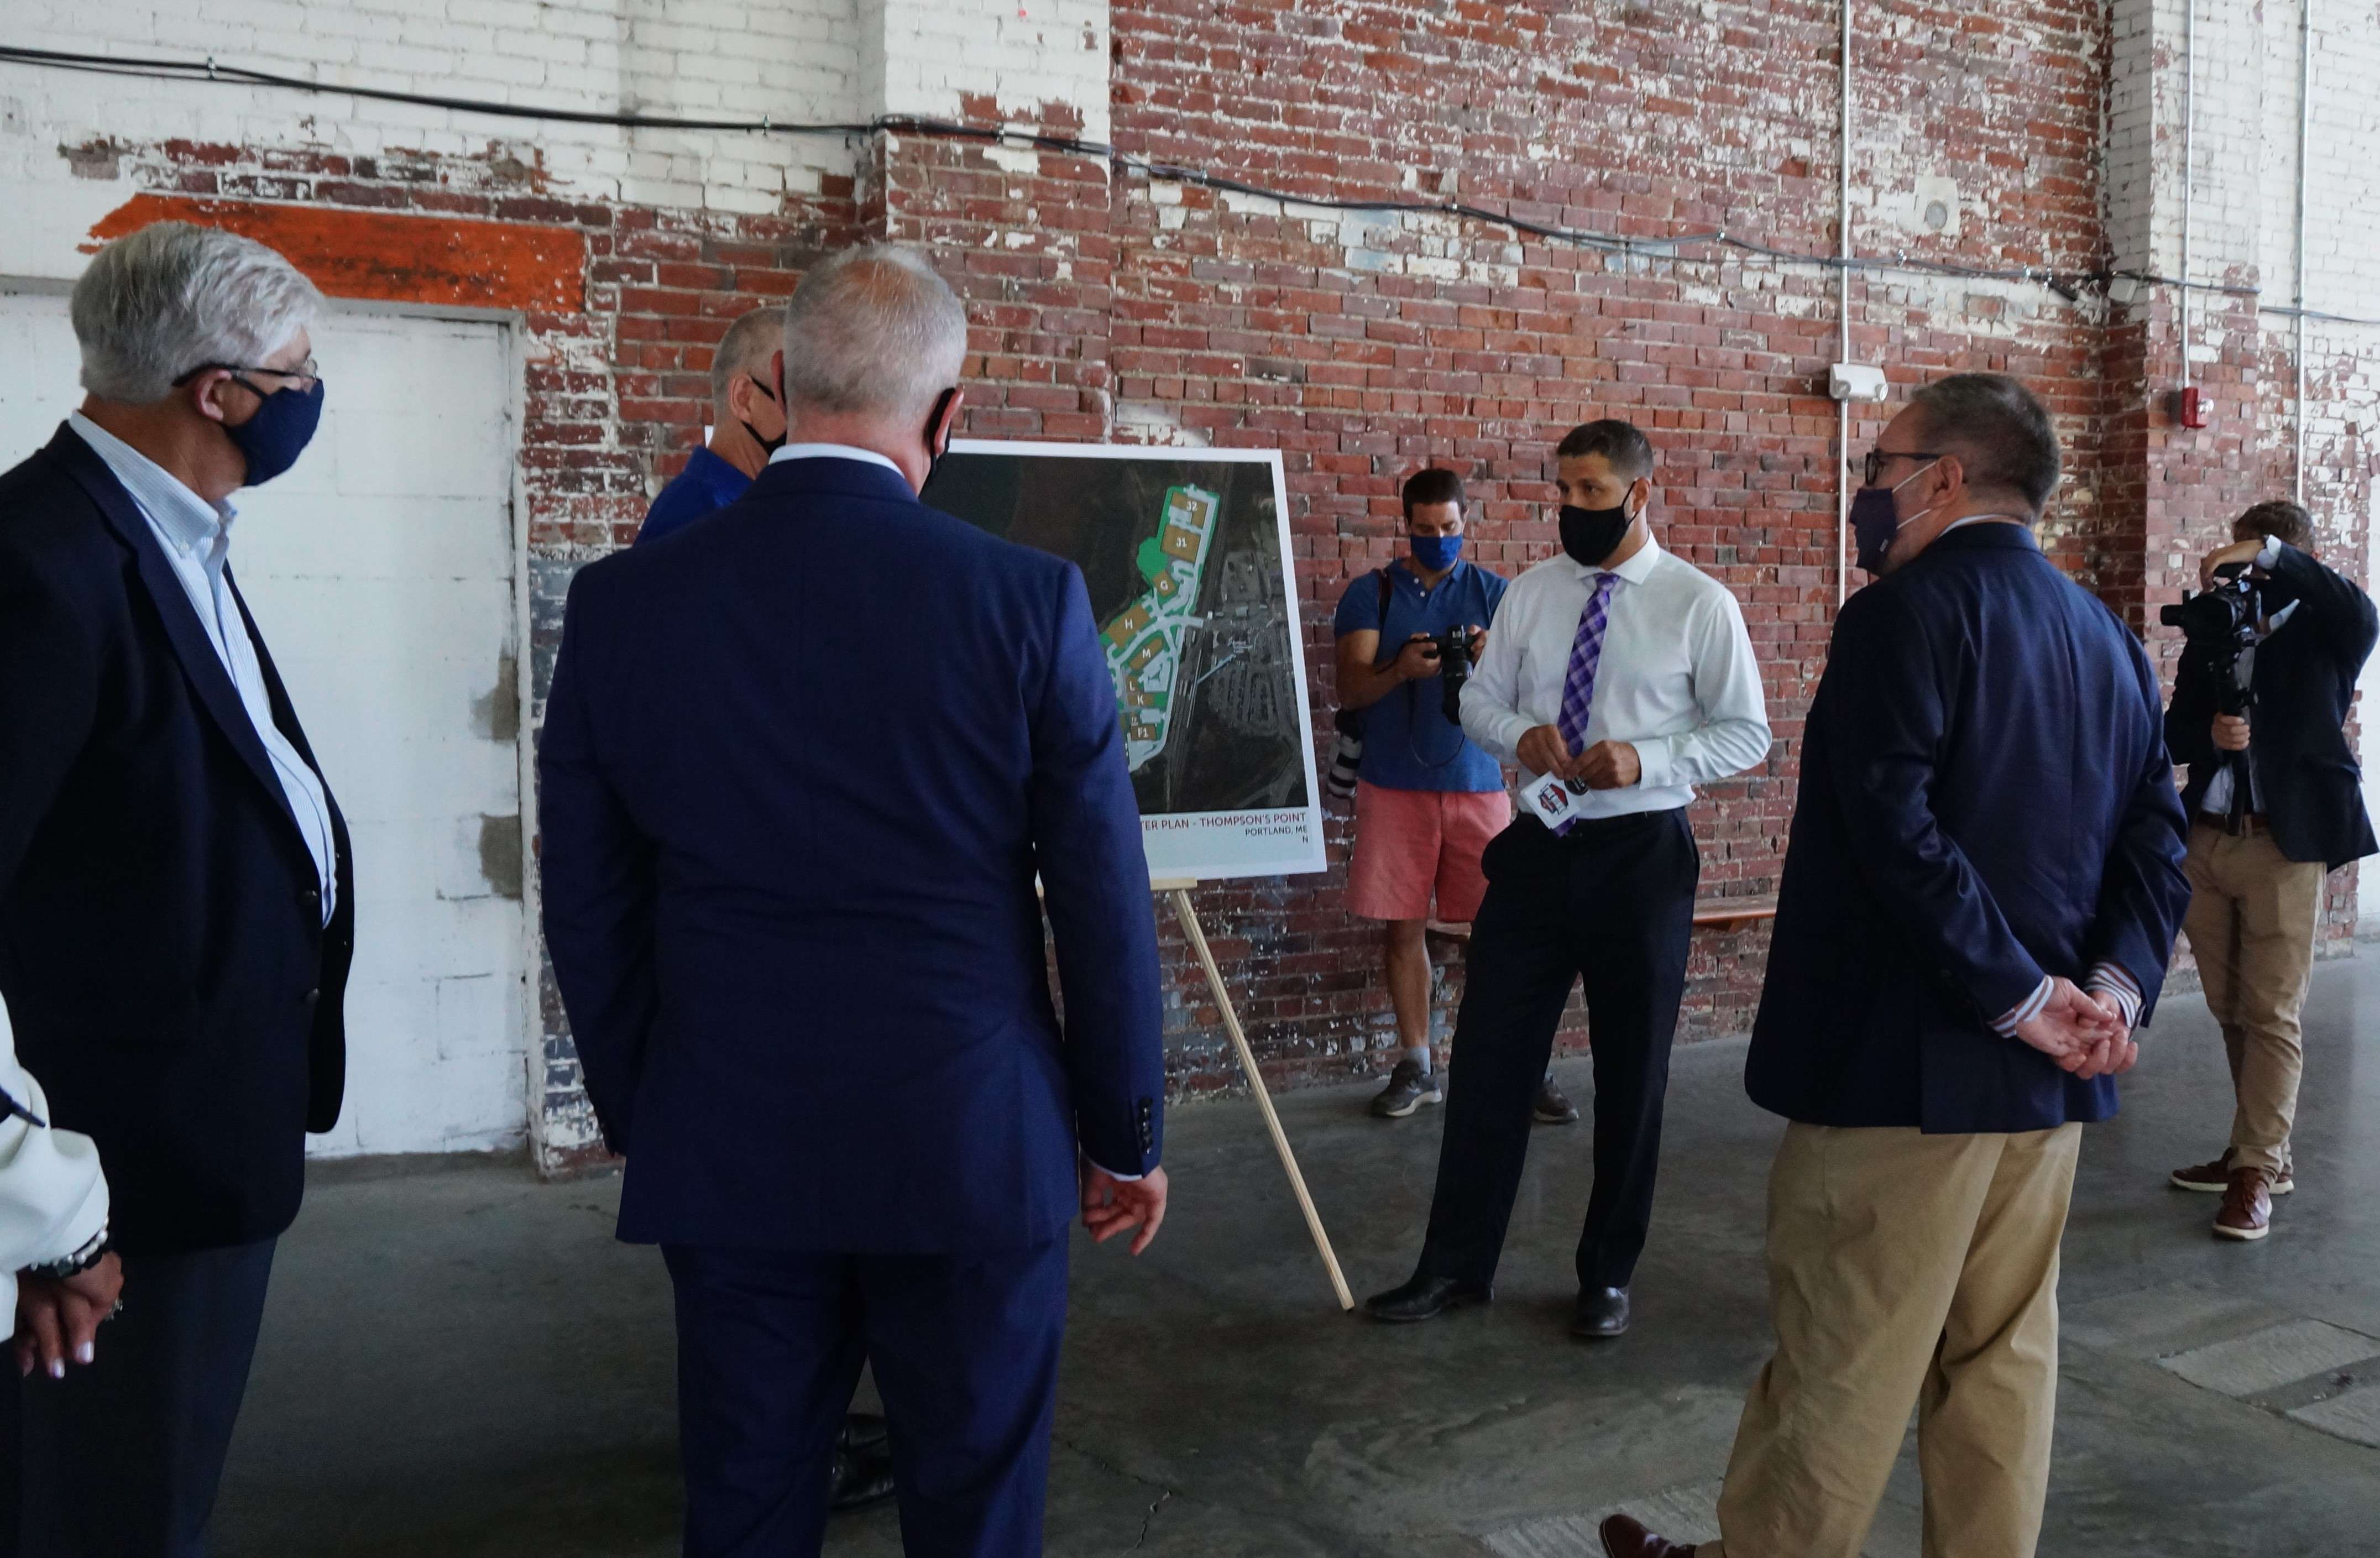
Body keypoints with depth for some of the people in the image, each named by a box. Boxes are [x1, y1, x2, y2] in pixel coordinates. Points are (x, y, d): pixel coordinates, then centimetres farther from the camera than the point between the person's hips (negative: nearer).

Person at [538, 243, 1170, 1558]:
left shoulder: (618, 604, -4)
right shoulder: (1030, 599, -11)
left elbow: (589, 914, 3)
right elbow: (1105, 905, -7)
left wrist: (640, 1119, 16)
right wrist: (1125, 1136, 6)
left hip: (722, 1152, 3)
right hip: (968, 1147, -2)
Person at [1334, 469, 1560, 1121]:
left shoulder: (1492, 592, 7)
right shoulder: (1371, 594, 5)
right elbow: (1350, 688, -4)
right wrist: (1399, 670, -24)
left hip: (1476, 783, 0)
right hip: (1394, 786, 0)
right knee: (1404, 927, 5)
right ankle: (1415, 1066, 17)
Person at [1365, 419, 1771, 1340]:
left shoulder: (1699, 604, -6)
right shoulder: (1530, 593, 5)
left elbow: (1747, 735, -4)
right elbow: (1478, 699, 11)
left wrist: (1647, 761, -20)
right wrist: (1520, 735, -12)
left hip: (1642, 852, -3)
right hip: (1538, 846, 3)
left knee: (1631, 1074, 10)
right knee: (1490, 1058, 5)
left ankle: (1609, 1274, 28)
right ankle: (1457, 1264, 19)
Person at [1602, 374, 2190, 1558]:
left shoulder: (1909, 611, -13)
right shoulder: (2107, 637, 13)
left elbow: (1895, 831, -23)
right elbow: (2156, 836, 6)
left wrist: (2023, 998, -17)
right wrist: (2116, 983, -5)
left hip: (1904, 1061, -8)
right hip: (2048, 1082, 8)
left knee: (1839, 1363, 5)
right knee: (2003, 1360, 16)